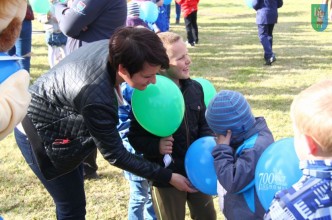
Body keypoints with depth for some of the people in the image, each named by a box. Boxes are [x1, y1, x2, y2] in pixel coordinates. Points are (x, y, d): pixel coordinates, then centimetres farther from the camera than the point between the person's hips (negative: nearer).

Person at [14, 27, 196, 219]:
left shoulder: (112, 48, -19)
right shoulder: (96, 97, -41)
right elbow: (115, 155, -27)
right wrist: (168, 177, -21)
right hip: (39, 136, -9)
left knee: (73, 194, 23)